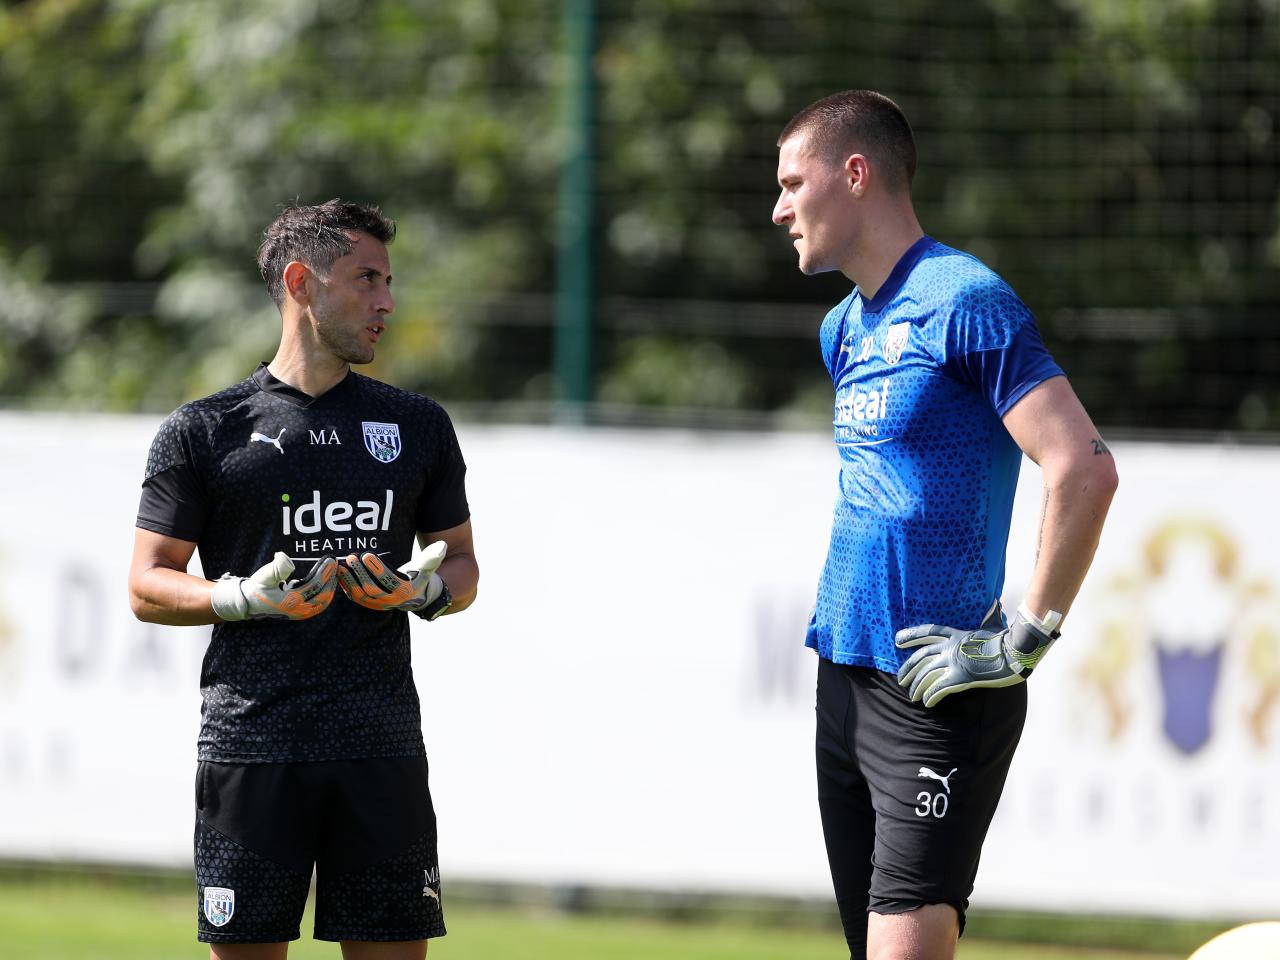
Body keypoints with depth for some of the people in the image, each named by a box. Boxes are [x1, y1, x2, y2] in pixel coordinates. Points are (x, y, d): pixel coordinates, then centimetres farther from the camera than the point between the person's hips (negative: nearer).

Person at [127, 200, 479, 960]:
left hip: (383, 749, 2)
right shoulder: (204, 432, 3)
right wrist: (244, 598, -16)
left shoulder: (418, 426, 13)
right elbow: (148, 587, 3)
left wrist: (424, 589, -4)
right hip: (251, 746, -2)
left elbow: (463, 566, 20)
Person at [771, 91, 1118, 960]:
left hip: (940, 693, -9)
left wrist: (1027, 639, -18)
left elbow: (1085, 471, -20)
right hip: (848, 682, 9)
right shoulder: (846, 328, 16)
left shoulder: (963, 302, -12)